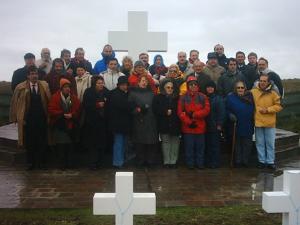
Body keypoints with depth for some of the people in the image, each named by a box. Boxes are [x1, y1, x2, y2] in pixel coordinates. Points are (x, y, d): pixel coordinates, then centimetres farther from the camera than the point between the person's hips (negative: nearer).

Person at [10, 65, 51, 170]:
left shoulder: (44, 86, 2)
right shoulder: (20, 87, -1)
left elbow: (49, 101, -1)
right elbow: (14, 103, 4)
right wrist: (15, 117, 1)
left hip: (41, 119, 1)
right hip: (27, 119, -1)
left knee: (42, 142, 5)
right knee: (29, 142, 6)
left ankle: (41, 162, 19)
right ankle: (30, 163, 20)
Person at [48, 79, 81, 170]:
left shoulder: (74, 98, 8)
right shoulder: (55, 97, -1)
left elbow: (78, 110, 6)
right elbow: (51, 110, -7)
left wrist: (72, 115, -13)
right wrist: (62, 114, -15)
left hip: (71, 125, 3)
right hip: (59, 125, -3)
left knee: (69, 145, 4)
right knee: (61, 145, -4)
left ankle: (68, 163, 16)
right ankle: (62, 164, 6)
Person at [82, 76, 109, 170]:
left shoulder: (106, 92, 7)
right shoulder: (88, 92, -2)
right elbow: (85, 105, -8)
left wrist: (104, 104, -10)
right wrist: (97, 105, -16)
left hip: (102, 121, 3)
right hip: (92, 121, -3)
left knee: (102, 142, 2)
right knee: (92, 143, -2)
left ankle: (100, 162, 15)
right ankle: (92, 163, 6)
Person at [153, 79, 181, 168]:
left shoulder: (177, 97, 6)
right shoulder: (158, 97, 4)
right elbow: (156, 110, -5)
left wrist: (172, 112, -8)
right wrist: (165, 112, -13)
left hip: (175, 124, 1)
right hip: (164, 124, -1)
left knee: (175, 141, 3)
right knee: (165, 142, 4)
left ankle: (173, 161, 11)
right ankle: (166, 161, 10)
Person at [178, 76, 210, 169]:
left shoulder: (203, 97, 4)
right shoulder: (183, 98, 2)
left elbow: (207, 110, -6)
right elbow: (180, 112, -4)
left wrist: (194, 114, -15)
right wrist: (189, 122, -13)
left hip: (200, 126, 1)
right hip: (188, 127, -1)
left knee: (200, 146, 8)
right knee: (189, 146, 6)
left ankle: (200, 163, 20)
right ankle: (190, 163, 18)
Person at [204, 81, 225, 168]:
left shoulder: (219, 99, -2)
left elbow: (221, 112, -7)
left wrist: (219, 124, -12)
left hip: (215, 126, -4)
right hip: (206, 126, 4)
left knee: (215, 144, 0)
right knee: (207, 144, 9)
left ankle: (215, 162, 7)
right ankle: (207, 161, 19)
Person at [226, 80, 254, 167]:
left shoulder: (250, 97, 1)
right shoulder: (230, 97, -2)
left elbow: (253, 110, 8)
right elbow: (227, 110, 1)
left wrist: (253, 120, 0)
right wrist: (230, 115, -17)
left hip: (248, 127, 1)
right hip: (236, 126, -1)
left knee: (247, 144, 7)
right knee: (237, 145, 8)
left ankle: (245, 161, 18)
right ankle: (238, 161, 17)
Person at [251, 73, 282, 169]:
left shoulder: (273, 93, -2)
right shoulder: (253, 92, -1)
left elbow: (278, 106, -1)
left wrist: (268, 109, -12)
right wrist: (257, 110, -5)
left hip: (270, 123, 0)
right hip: (258, 121, 1)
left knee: (270, 143, 6)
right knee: (260, 143, 9)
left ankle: (270, 161, 17)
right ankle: (262, 161, 20)